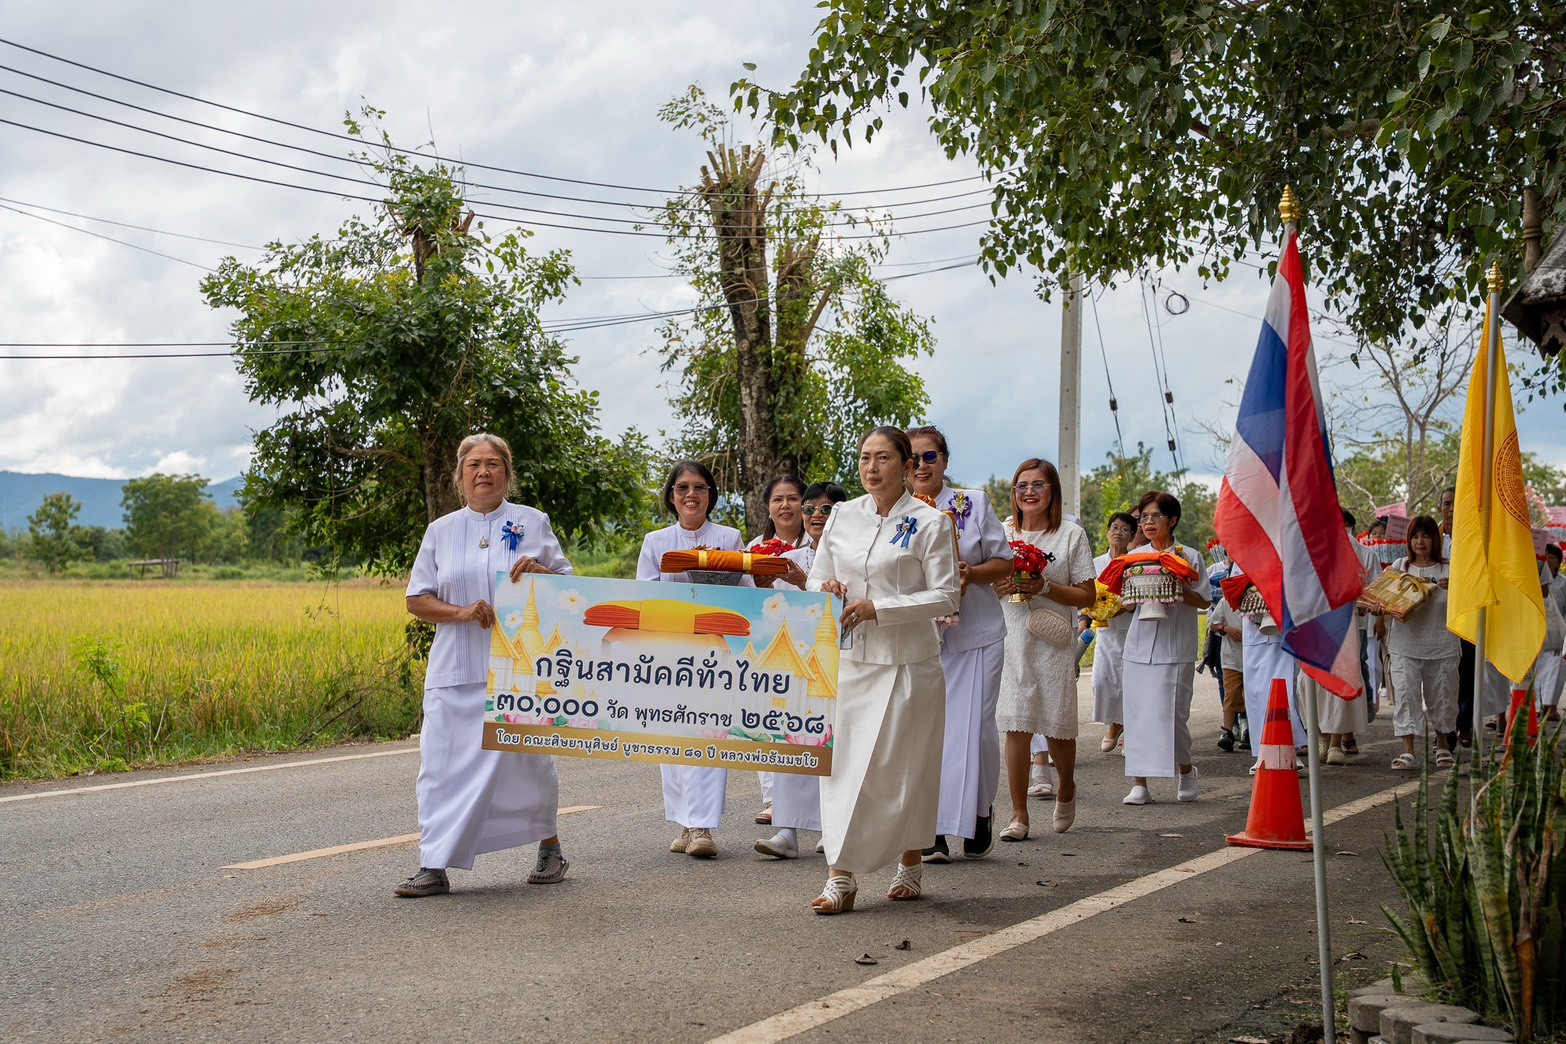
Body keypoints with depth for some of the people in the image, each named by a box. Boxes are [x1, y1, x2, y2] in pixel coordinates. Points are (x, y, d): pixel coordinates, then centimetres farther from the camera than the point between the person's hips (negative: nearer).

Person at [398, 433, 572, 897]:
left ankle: (549, 846, 25)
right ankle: (434, 866, -3)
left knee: (526, 758, 5)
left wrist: (540, 571, -12)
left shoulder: (533, 523, 7)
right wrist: (461, 612, -10)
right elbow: (417, 600, 8)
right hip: (456, 668, 2)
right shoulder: (440, 531, 11)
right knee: (443, 760, -5)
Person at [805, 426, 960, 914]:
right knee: (841, 763, -2)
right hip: (848, 659, 4)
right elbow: (816, 577, 17)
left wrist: (878, 608, -17)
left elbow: (945, 597, -9)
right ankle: (840, 876, -2)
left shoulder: (929, 523, -4)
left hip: (906, 662, -4)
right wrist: (826, 590, -8)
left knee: (903, 768, 2)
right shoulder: (842, 516, 10)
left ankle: (910, 865, 20)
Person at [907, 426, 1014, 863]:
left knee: (975, 727, -3)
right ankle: (933, 831, 2)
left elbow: (1004, 563, 6)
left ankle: (981, 810, 21)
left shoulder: (974, 503, 5)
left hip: (975, 634, 0)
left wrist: (971, 573, -13)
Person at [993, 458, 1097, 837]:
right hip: (1009, 639, 2)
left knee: (1057, 726, 3)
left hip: (1053, 640, -2)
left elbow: (1087, 596, -2)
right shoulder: (1003, 533, 10)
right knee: (1015, 726, -4)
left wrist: (1045, 587, -15)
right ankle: (1019, 815, 2)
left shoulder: (1071, 534, 1)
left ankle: (1065, 788, 34)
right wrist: (1001, 585, -7)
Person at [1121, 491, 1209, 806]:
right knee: (1137, 711, -1)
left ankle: (1186, 771, 20)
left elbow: (1203, 601, 3)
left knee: (1171, 713, -5)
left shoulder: (1189, 556, 2)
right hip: (1140, 643, 3)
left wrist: (1179, 591, -14)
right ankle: (1139, 783, 3)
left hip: (1175, 646, -3)